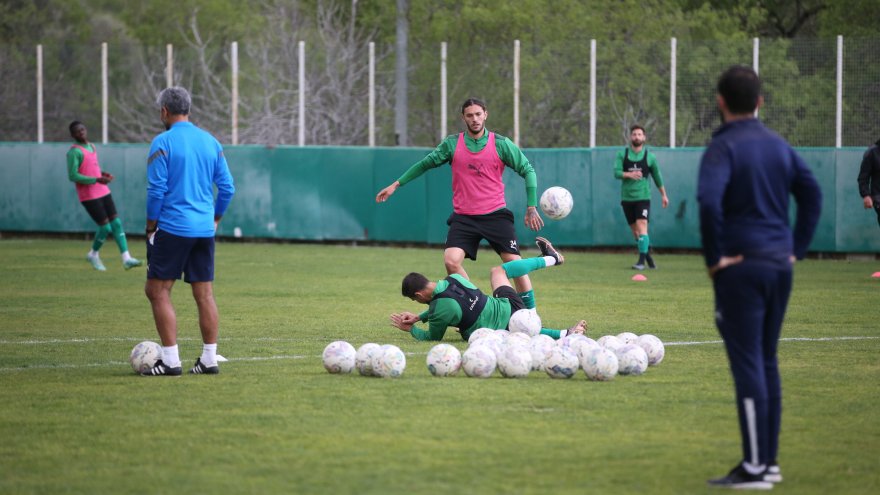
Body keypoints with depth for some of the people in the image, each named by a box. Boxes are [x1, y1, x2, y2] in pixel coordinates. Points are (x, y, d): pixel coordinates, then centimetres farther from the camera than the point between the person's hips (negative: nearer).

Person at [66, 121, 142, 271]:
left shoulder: (92, 147, 14)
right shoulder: (74, 151, -12)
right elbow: (73, 176, -19)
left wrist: (104, 174, 5)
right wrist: (97, 179, -23)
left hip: (103, 192, 8)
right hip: (89, 196, -8)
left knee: (116, 223, -1)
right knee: (105, 226, -6)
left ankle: (126, 259, -3)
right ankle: (94, 254, 18)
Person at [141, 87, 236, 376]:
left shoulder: (163, 142, -8)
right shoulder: (211, 142, 10)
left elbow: (156, 189, -11)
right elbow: (227, 187, 10)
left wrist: (150, 227, -2)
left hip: (172, 229, -6)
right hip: (204, 230, 6)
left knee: (158, 290, -1)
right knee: (204, 294, 9)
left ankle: (170, 361, -7)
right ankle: (209, 360, 9)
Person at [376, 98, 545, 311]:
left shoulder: (500, 144, -1)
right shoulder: (452, 144, 4)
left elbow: (527, 170, 3)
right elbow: (425, 164, 15)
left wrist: (531, 207, -3)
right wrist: (396, 184, 14)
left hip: (495, 214, -1)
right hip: (463, 217, 1)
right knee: (451, 261, -18)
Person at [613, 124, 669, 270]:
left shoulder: (649, 156, 3)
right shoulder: (622, 154, 4)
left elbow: (657, 176, 14)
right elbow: (616, 173, -7)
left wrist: (663, 194, 20)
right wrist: (629, 174, -27)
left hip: (643, 197, -2)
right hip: (627, 198, 2)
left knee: (642, 226, -17)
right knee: (635, 230, 8)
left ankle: (642, 261, -19)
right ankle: (647, 254, 27)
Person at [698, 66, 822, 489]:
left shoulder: (723, 147, -11)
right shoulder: (778, 145, 11)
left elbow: (709, 200, -26)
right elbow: (812, 193, 13)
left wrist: (714, 257, -16)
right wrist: (796, 248, 12)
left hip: (740, 268, -7)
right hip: (779, 265, 7)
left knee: (747, 365, -5)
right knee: (766, 363, 15)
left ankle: (755, 467, -6)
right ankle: (769, 461, 18)